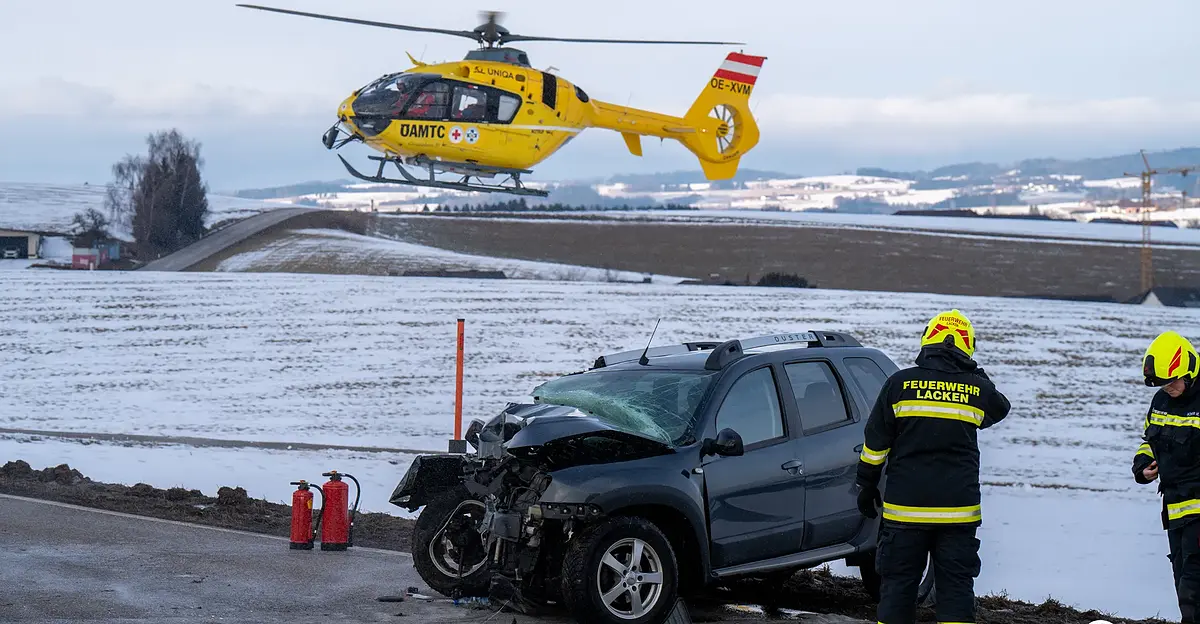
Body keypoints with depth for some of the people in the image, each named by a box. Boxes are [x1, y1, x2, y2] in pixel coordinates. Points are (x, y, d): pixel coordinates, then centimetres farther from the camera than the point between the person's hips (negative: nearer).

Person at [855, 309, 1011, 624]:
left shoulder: (899, 383, -4)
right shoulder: (978, 389, -1)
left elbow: (875, 442, 0)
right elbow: (1000, 409, 23)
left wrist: (867, 486, 10)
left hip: (904, 506, -1)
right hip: (959, 509, 1)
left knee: (897, 583, 8)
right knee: (956, 586, 6)